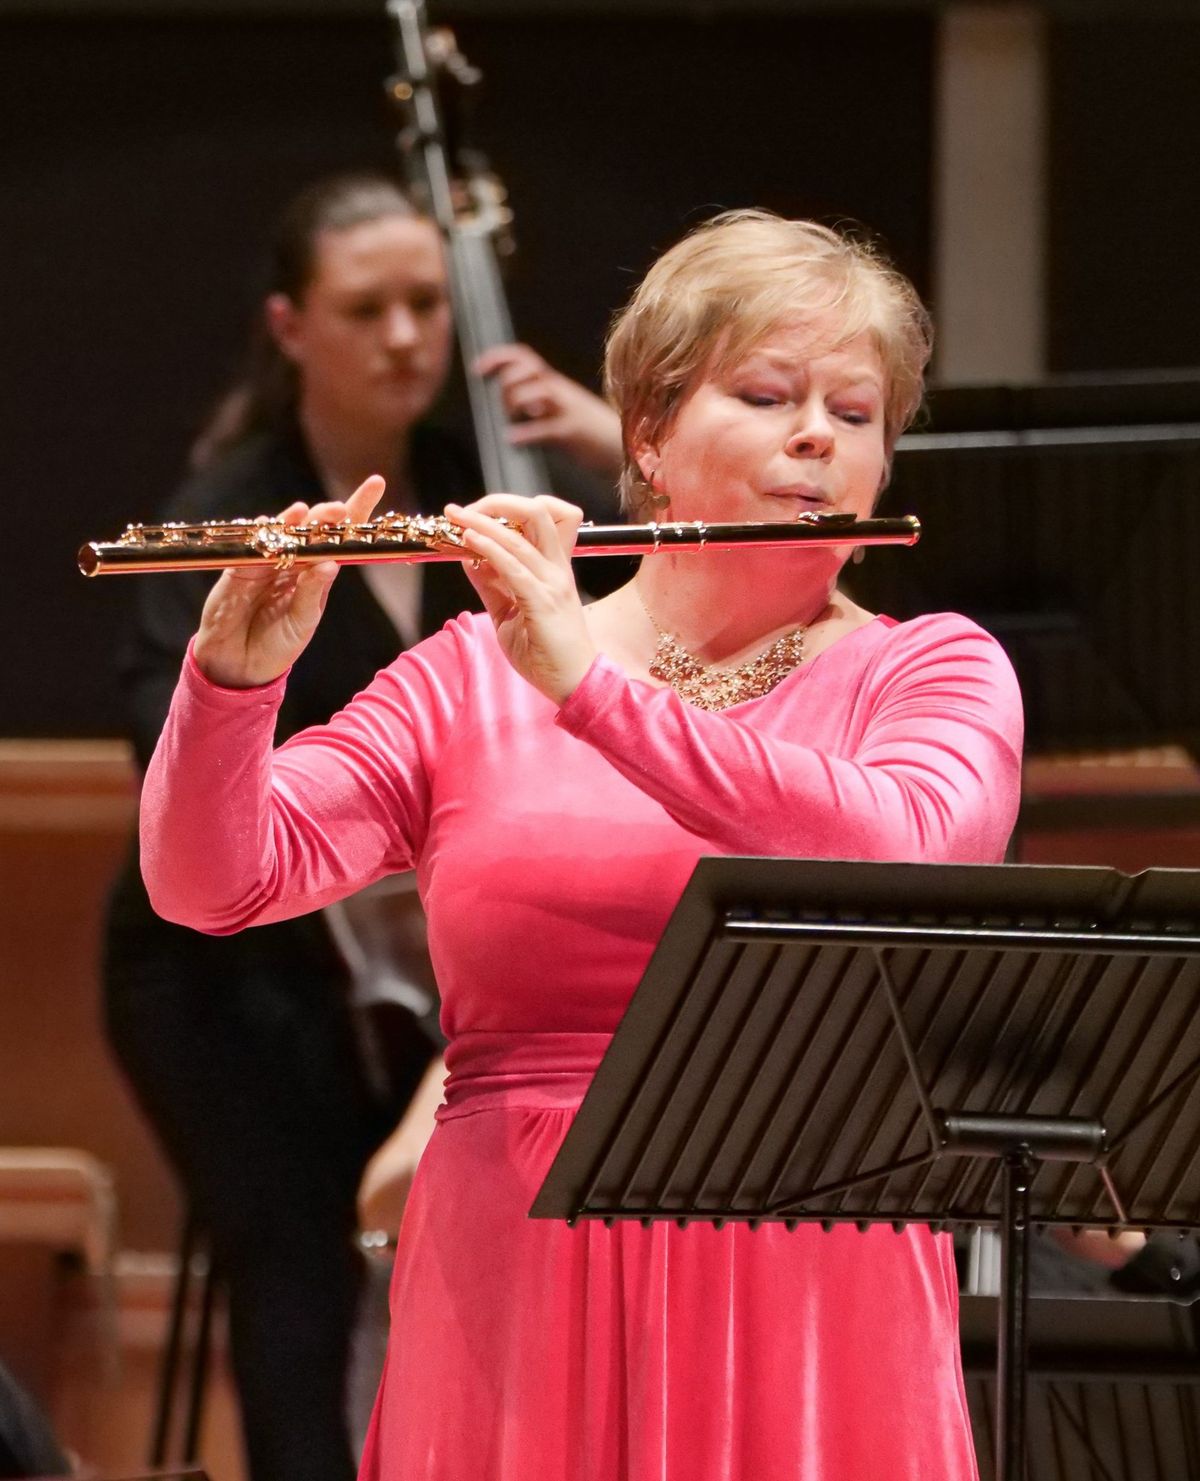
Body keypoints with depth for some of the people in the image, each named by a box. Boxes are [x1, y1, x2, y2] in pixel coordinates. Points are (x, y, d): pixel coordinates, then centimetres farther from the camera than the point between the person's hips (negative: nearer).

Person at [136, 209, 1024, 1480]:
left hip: (813, 1303, -1)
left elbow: (898, 850, -15)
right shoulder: (474, 681, 10)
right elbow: (211, 881, 2)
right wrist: (235, 676, -18)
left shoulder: (935, 671, 8)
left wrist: (590, 687, -19)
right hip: (516, 1306, 1)